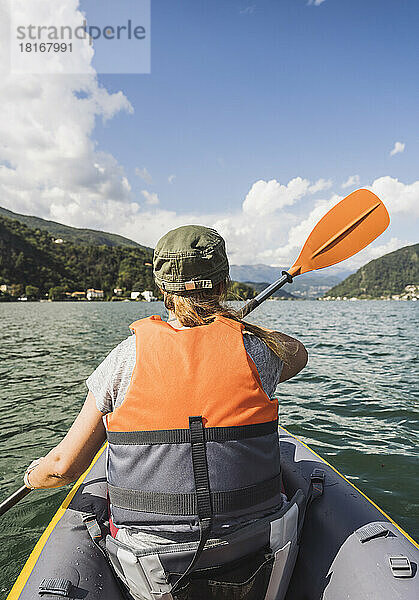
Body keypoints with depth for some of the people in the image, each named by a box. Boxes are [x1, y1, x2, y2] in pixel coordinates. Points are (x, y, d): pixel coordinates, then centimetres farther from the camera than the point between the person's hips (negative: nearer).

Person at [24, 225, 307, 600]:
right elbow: (297, 354, 12)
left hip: (154, 559, 1)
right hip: (249, 549, 1)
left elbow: (65, 466, -9)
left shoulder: (126, 357, -15)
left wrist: (35, 475, 14)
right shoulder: (251, 350, -14)